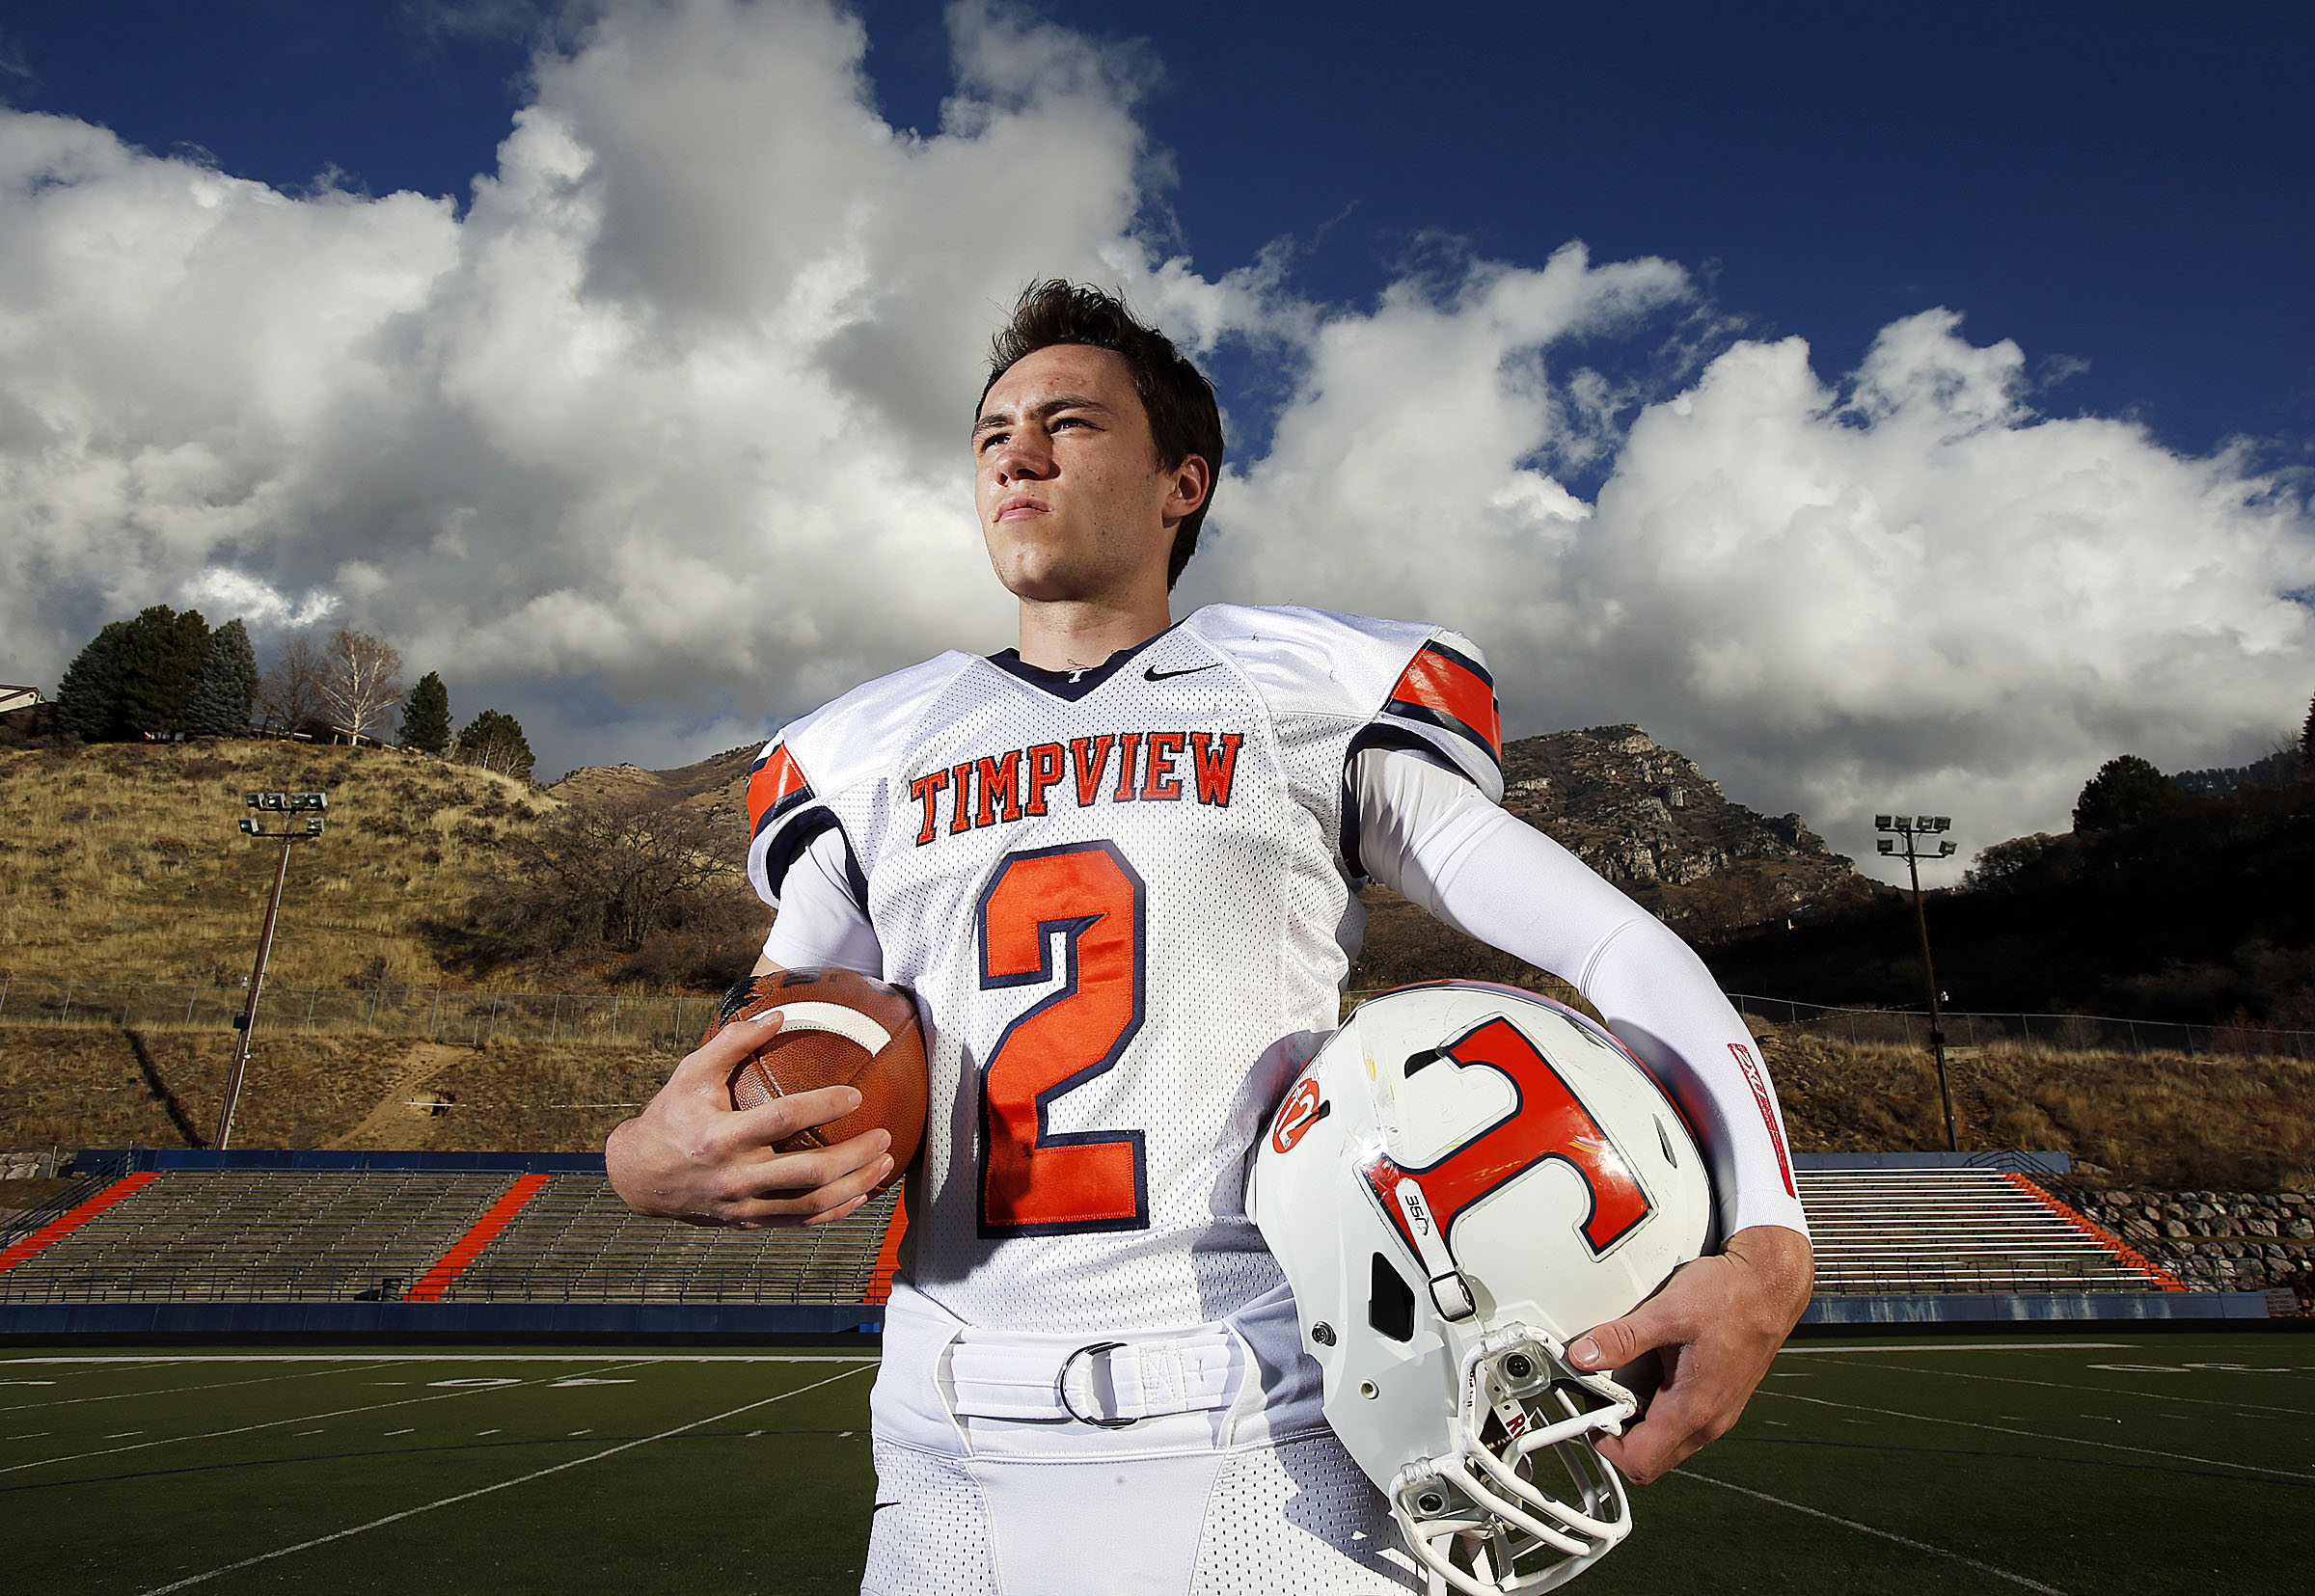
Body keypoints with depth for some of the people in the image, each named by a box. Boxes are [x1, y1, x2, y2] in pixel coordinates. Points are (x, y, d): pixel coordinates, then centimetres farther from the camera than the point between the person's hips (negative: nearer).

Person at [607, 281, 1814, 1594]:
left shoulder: (1311, 701, 2)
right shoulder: (871, 759, 11)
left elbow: (1628, 956, 0)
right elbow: (751, 1096, 12)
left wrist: (1769, 1244, -15)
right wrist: (649, 1160, -12)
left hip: (1263, 1449, -2)